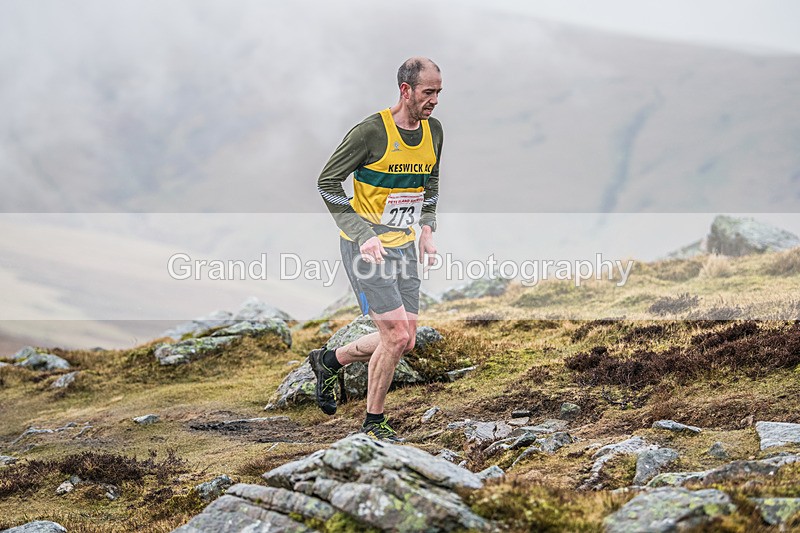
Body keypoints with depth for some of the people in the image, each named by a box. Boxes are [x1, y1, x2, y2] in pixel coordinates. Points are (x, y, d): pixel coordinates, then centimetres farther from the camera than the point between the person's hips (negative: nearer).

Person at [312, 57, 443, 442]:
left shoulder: (433, 130, 3)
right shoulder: (372, 131, -18)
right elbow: (327, 182, -14)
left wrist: (427, 228, 7)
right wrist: (363, 235, -20)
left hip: (403, 245, 7)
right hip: (365, 246, -7)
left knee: (404, 341, 5)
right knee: (396, 336, -12)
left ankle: (328, 361, 29)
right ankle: (373, 423, 6)